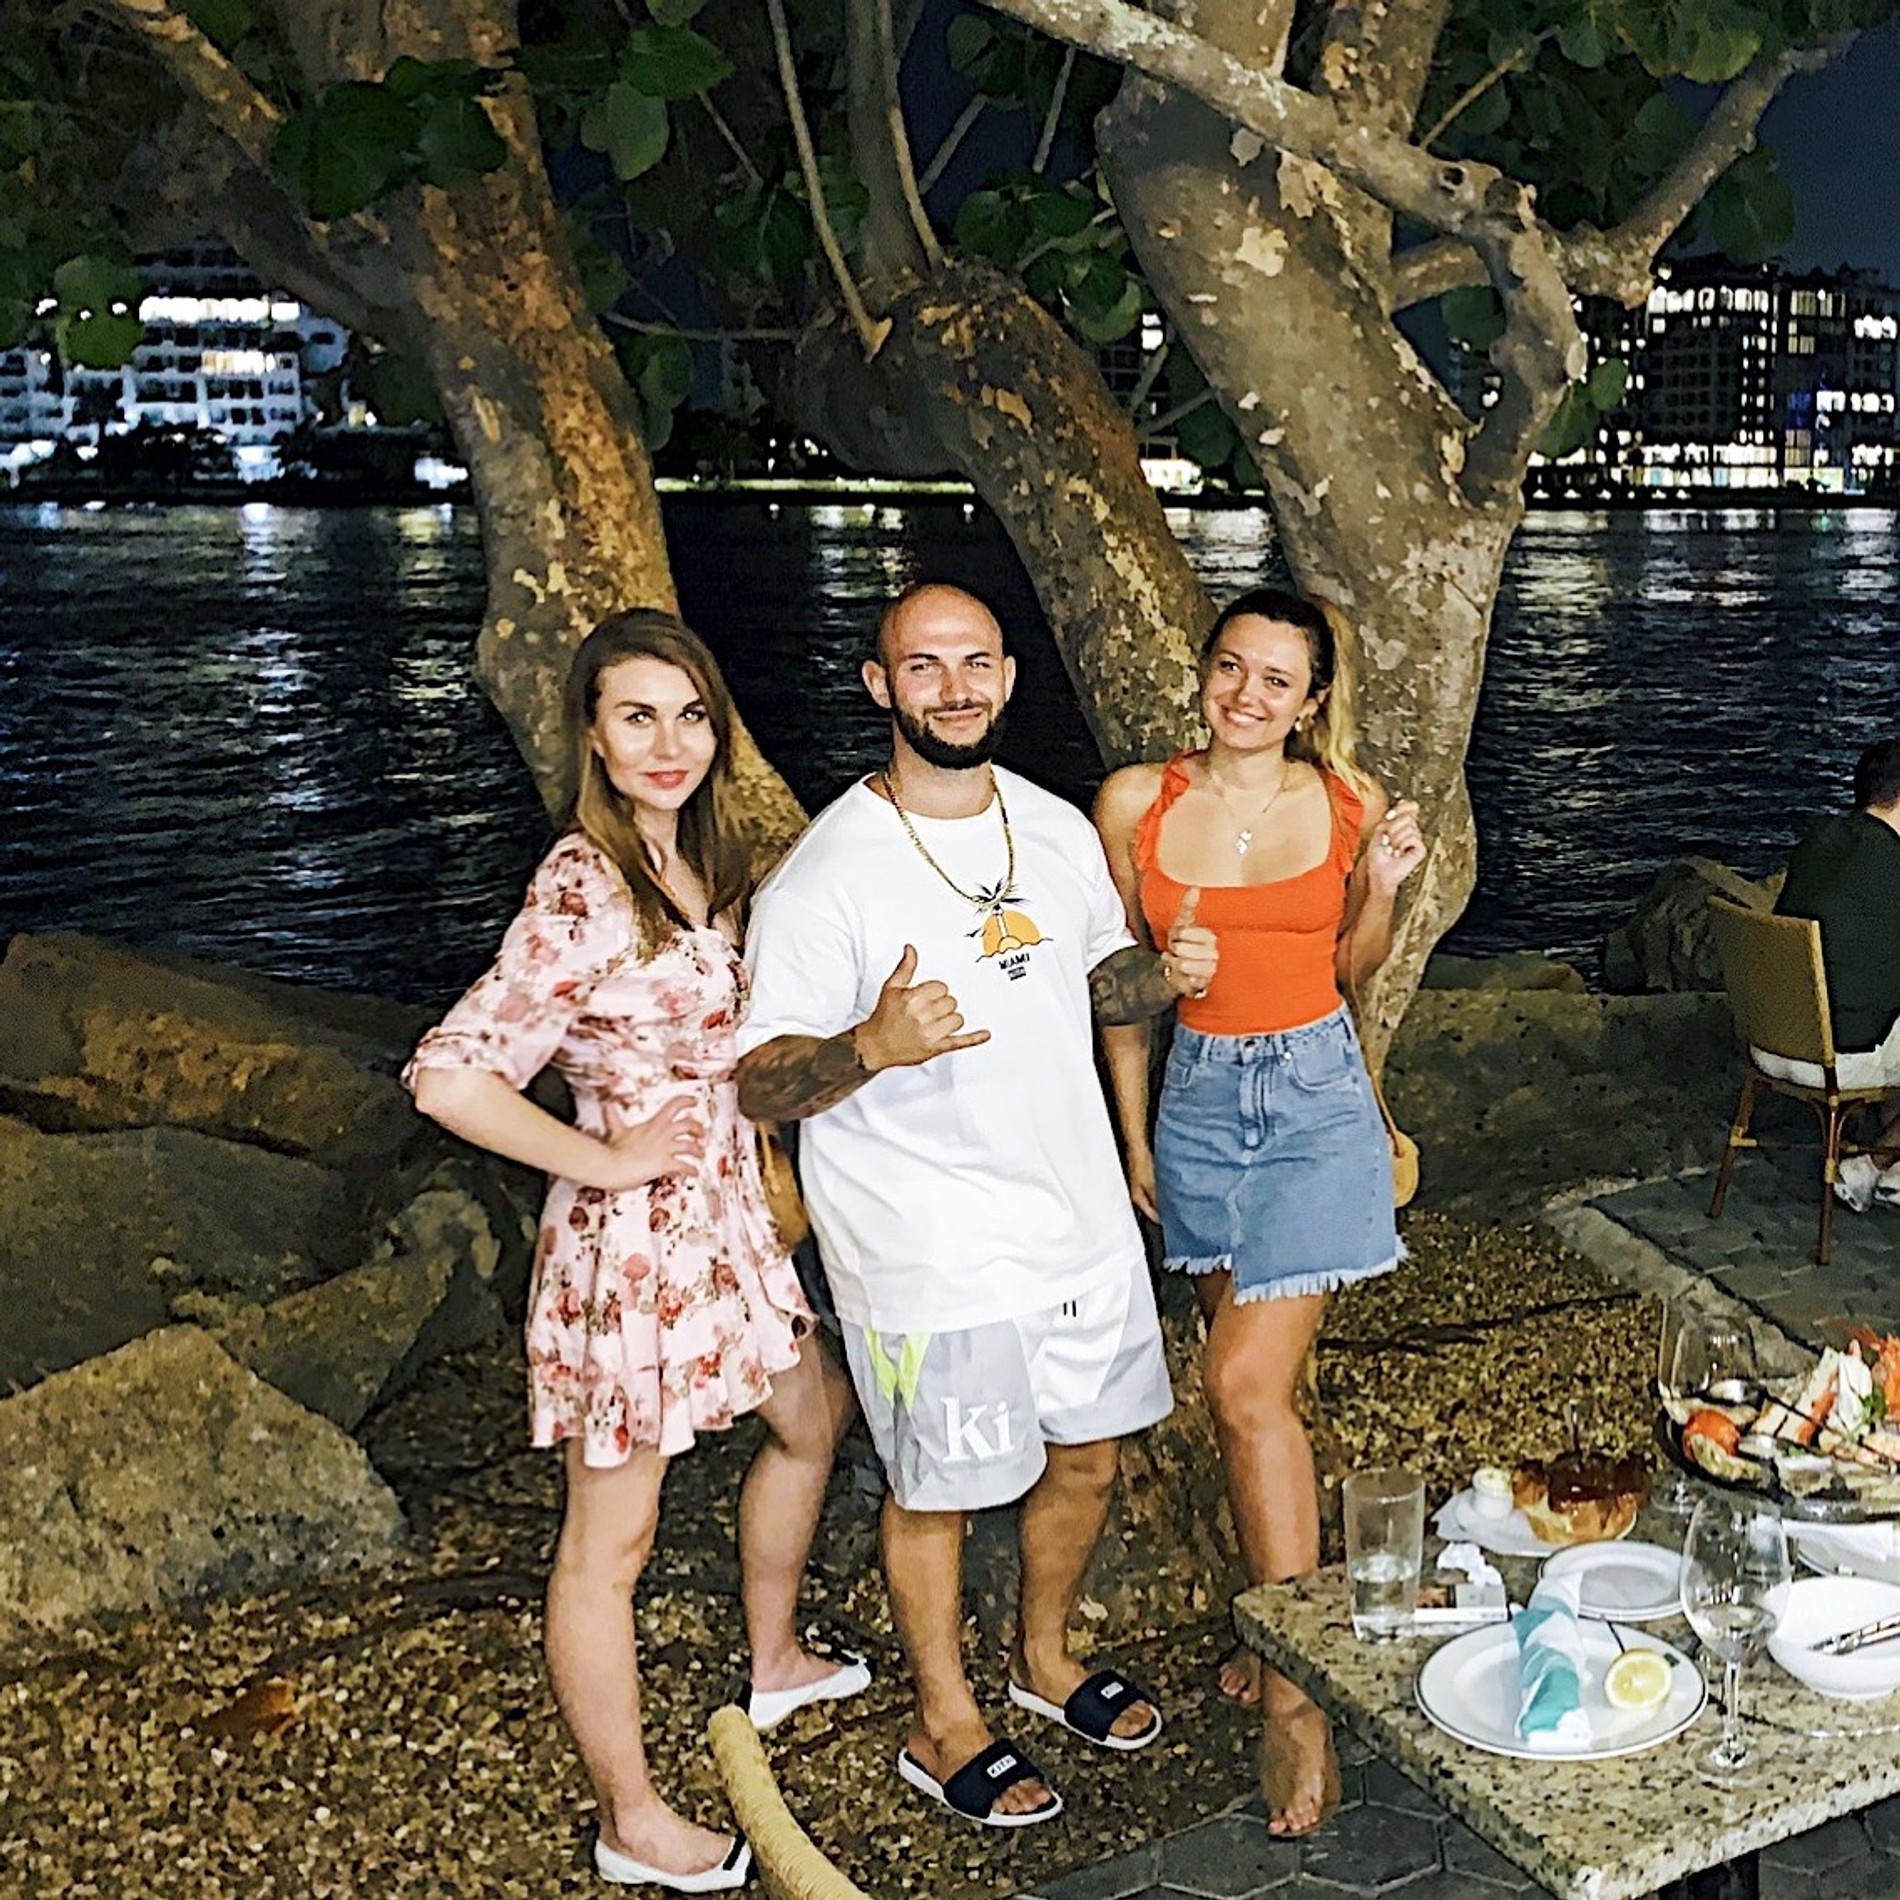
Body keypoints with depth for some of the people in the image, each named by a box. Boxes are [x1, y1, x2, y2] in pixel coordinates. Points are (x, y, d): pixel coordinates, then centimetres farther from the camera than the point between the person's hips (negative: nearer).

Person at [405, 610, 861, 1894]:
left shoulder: (700, 859, 4)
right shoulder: (585, 893, -24)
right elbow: (451, 1078, -30)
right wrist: (603, 1158, -20)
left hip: (725, 1215, 10)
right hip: (633, 1239, -10)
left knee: (812, 1420, 28)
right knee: (612, 1536, 7)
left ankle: (776, 1662, 51)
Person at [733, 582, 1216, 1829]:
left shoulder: (1059, 831, 3)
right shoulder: (827, 875, -18)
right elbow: (761, 1083, -18)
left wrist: (1166, 973, -4)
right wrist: (873, 1044, -38)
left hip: (1084, 1220, 6)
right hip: (932, 1257, -6)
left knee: (1086, 1458, 21)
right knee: (935, 1491, 11)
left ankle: (1048, 1659, 48)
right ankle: (947, 1725, 35)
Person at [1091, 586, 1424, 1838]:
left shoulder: (1347, 802, -3)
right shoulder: (1135, 804, -2)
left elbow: (1353, 968, 9)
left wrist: (1383, 886, -10)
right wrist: (1134, 1137, 9)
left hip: (1317, 1095, -2)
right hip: (1200, 1096, 3)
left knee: (1247, 1385, -11)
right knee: (1254, 1376, 12)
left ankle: (1297, 1699, 0)